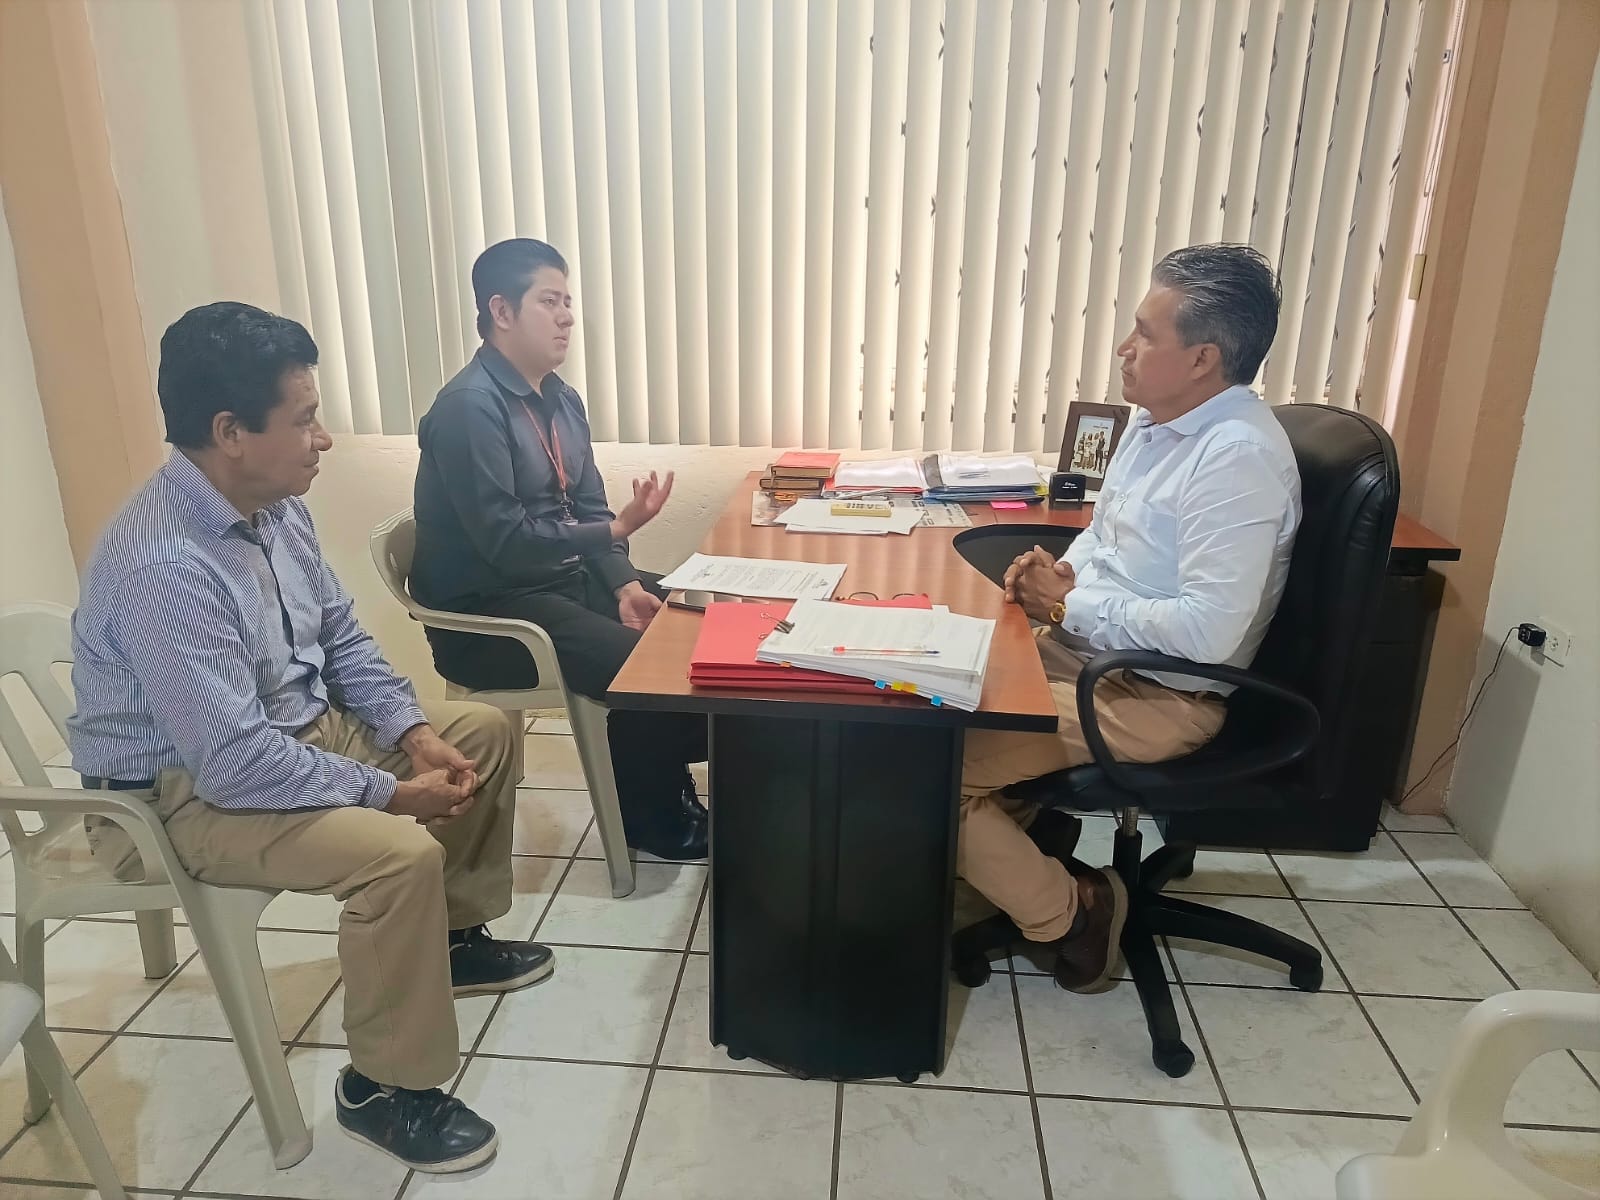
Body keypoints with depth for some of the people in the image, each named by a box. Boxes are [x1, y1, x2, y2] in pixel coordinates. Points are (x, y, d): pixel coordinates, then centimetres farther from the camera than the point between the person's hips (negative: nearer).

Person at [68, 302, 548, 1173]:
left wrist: (412, 732, -6)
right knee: (400, 853, -30)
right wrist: (387, 791, -23)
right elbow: (235, 762, -32)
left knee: (484, 731, 6)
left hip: (297, 724, 9)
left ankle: (455, 937, 24)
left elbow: (341, 637, 7)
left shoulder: (274, 506, -4)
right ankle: (382, 1088, -6)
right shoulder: (161, 566, -32)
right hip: (183, 790, -9)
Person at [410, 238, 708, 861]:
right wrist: (619, 530, -22)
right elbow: (505, 541, -25)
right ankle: (653, 821, 1)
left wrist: (624, 585, -6)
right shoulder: (468, 407, -20)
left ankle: (674, 780, 13)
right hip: (487, 610, -9)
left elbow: (588, 507, 10)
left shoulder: (560, 398, 9)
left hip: (565, 578, 9)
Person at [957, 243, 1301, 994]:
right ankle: (1032, 850, 19)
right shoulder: (1156, 420, 6)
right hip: (1085, 648, 10)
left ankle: (1066, 911, 6)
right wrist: (1061, 573, -3)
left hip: (1158, 697, -9)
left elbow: (1208, 630, -30)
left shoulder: (1239, 455, -23)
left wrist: (1068, 605, -19)